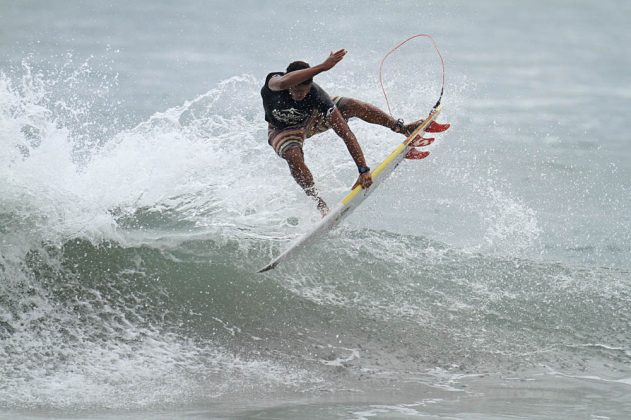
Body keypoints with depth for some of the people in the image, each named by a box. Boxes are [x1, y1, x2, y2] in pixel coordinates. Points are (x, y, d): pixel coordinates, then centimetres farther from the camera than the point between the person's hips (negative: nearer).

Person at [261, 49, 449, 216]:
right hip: (283, 129, -1)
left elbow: (345, 133, -40)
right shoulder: (273, 82, -39)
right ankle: (320, 205, -22)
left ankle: (403, 128, -8)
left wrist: (363, 169, -48)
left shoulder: (316, 95, -37)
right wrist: (322, 67, -72)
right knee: (294, 158, -33)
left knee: (352, 105, -21)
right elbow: (282, 83, -68)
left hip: (312, 116, 1)